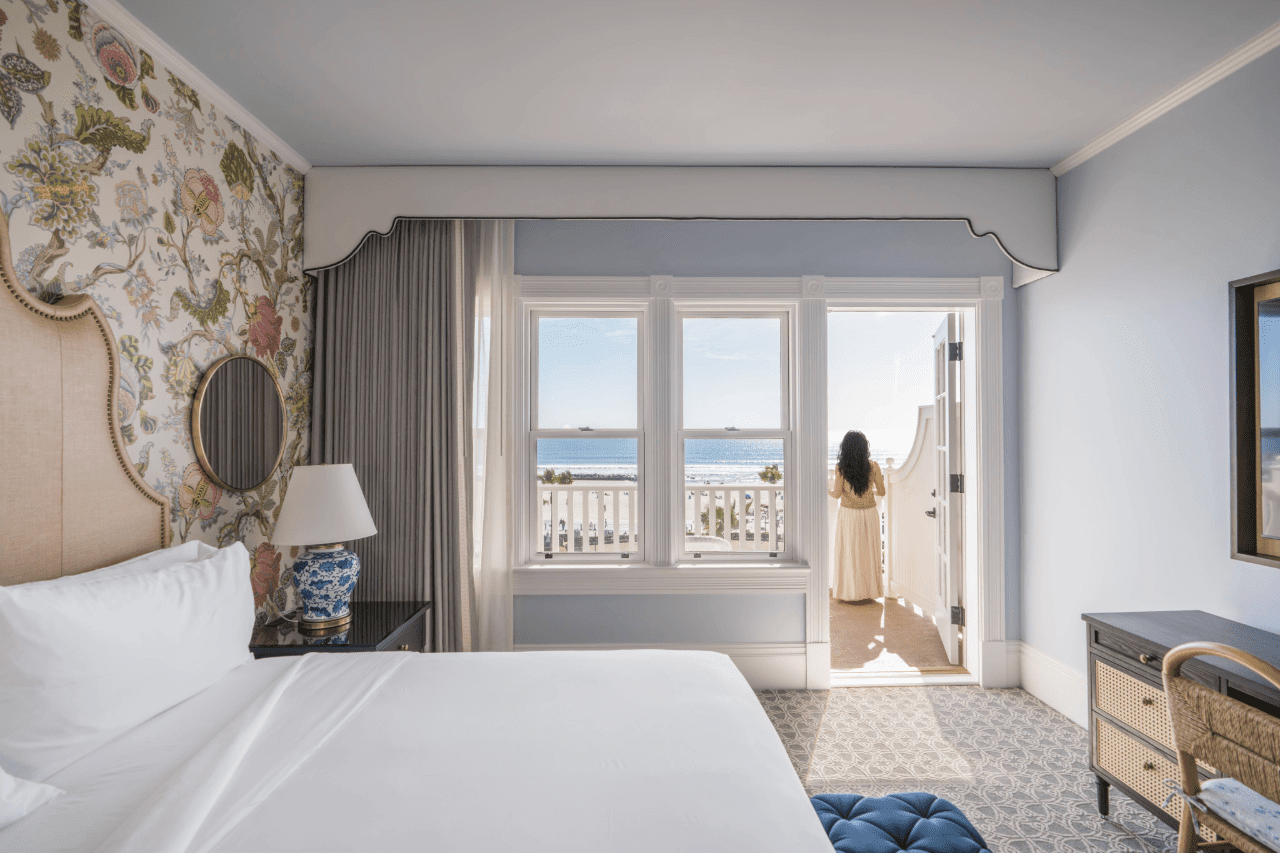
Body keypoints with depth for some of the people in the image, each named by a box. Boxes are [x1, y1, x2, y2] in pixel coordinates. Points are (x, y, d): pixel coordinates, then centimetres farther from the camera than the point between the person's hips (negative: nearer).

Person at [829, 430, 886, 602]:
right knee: (869, 551, 14)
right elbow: (881, 492, 0)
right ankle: (870, 589, 23)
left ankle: (850, 591, 16)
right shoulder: (873, 466, -6)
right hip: (870, 513, 2)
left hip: (849, 514, -2)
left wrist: (827, 490, 10)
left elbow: (837, 493, -11)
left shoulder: (841, 467, -12)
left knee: (849, 553, 10)